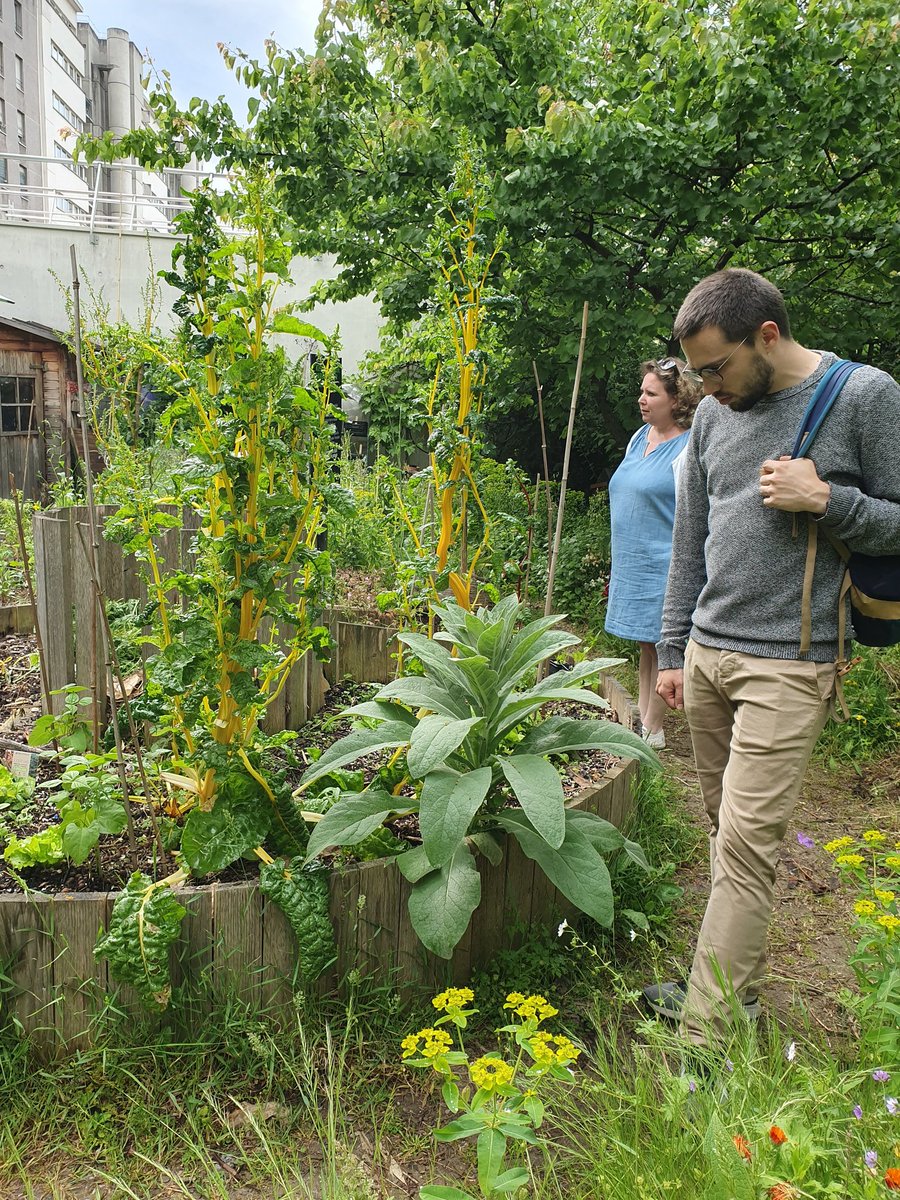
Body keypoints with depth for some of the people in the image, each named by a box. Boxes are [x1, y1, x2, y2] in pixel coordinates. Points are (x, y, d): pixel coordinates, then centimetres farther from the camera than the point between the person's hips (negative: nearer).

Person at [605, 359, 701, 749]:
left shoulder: (688, 448, -13)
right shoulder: (640, 437, 12)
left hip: (662, 567, -8)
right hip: (632, 564, 8)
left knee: (661, 646, 1)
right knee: (644, 645, 15)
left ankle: (652, 732, 11)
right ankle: (643, 723, 25)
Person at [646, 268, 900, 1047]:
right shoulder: (714, 415, 11)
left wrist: (826, 500, -17)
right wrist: (672, 650, 15)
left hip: (788, 666, -5)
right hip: (707, 654, 5)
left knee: (746, 843, -8)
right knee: (726, 829, 12)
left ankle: (705, 1034, 2)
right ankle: (739, 988, 28)